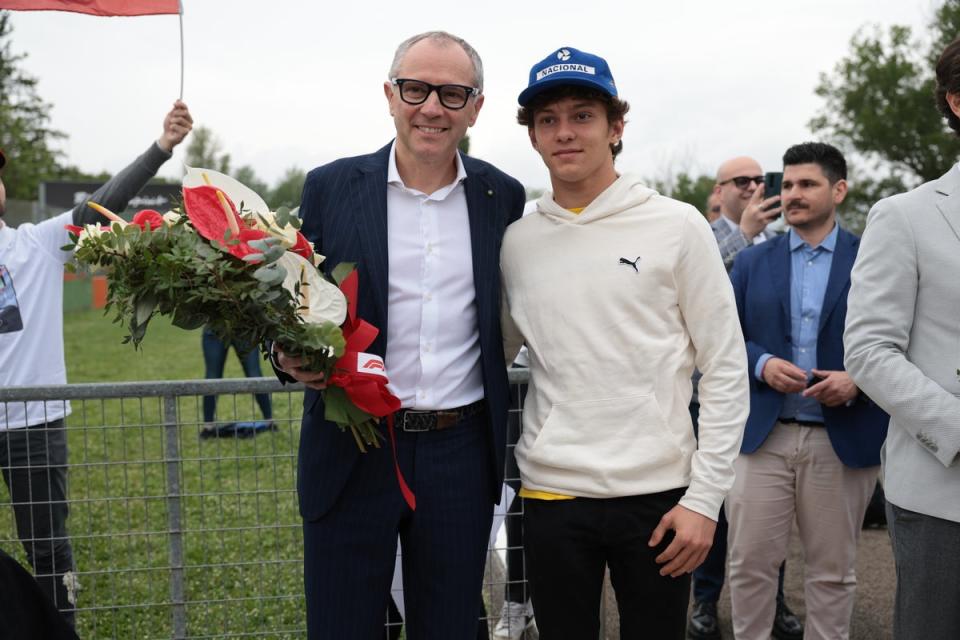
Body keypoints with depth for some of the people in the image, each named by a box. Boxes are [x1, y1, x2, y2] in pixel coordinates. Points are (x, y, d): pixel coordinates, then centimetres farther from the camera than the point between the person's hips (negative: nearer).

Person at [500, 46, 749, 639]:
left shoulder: (677, 227, -4)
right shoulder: (517, 241, 4)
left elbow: (726, 371, -3)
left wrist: (704, 498, -8)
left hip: (658, 495, -2)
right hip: (552, 494, 2)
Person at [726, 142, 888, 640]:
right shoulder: (751, 262, 10)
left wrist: (858, 380, -16)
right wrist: (763, 364, -12)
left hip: (843, 439, -1)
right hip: (762, 434, 1)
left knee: (832, 570, 10)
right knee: (750, 563, 3)